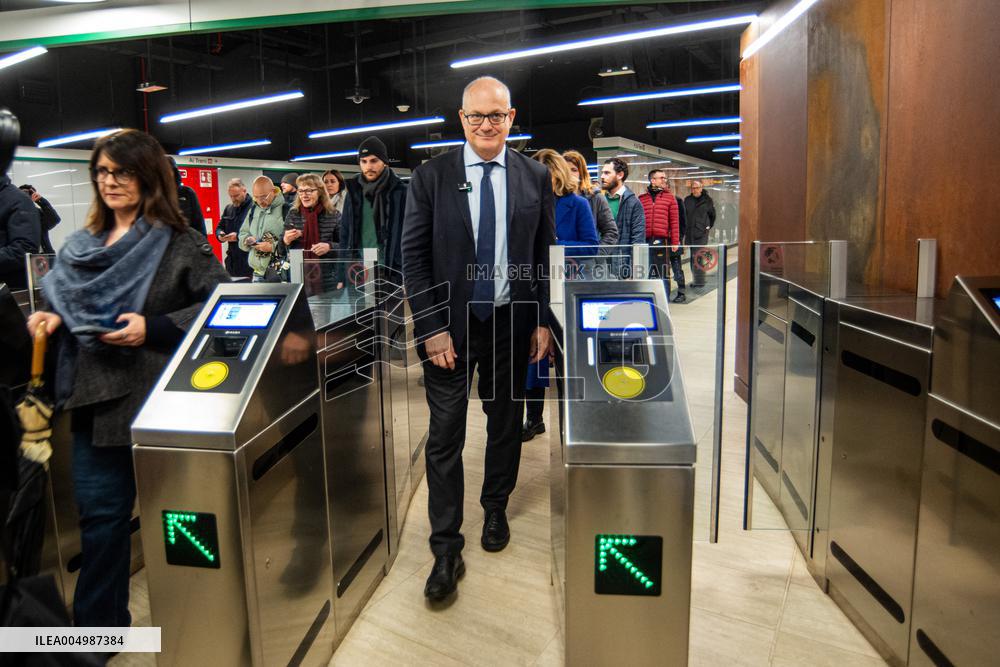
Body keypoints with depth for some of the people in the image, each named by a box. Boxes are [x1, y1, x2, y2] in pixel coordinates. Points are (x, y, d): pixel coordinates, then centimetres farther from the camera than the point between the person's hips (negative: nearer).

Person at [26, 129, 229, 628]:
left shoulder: (178, 243, -8)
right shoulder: (82, 246, 12)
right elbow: (67, 305, 23)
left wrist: (153, 329, -21)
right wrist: (50, 318, 0)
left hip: (155, 398, -5)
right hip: (96, 398, 6)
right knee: (100, 514, 12)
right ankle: (99, 622, 28)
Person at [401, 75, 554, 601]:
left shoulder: (535, 177, 2)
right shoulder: (431, 176, -3)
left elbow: (546, 255, 5)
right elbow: (413, 256, -5)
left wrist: (543, 321, -1)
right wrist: (432, 327, -11)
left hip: (511, 321, 2)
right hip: (450, 323, -2)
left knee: (505, 422, 16)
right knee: (445, 435, 0)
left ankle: (496, 510, 39)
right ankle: (446, 547, 12)